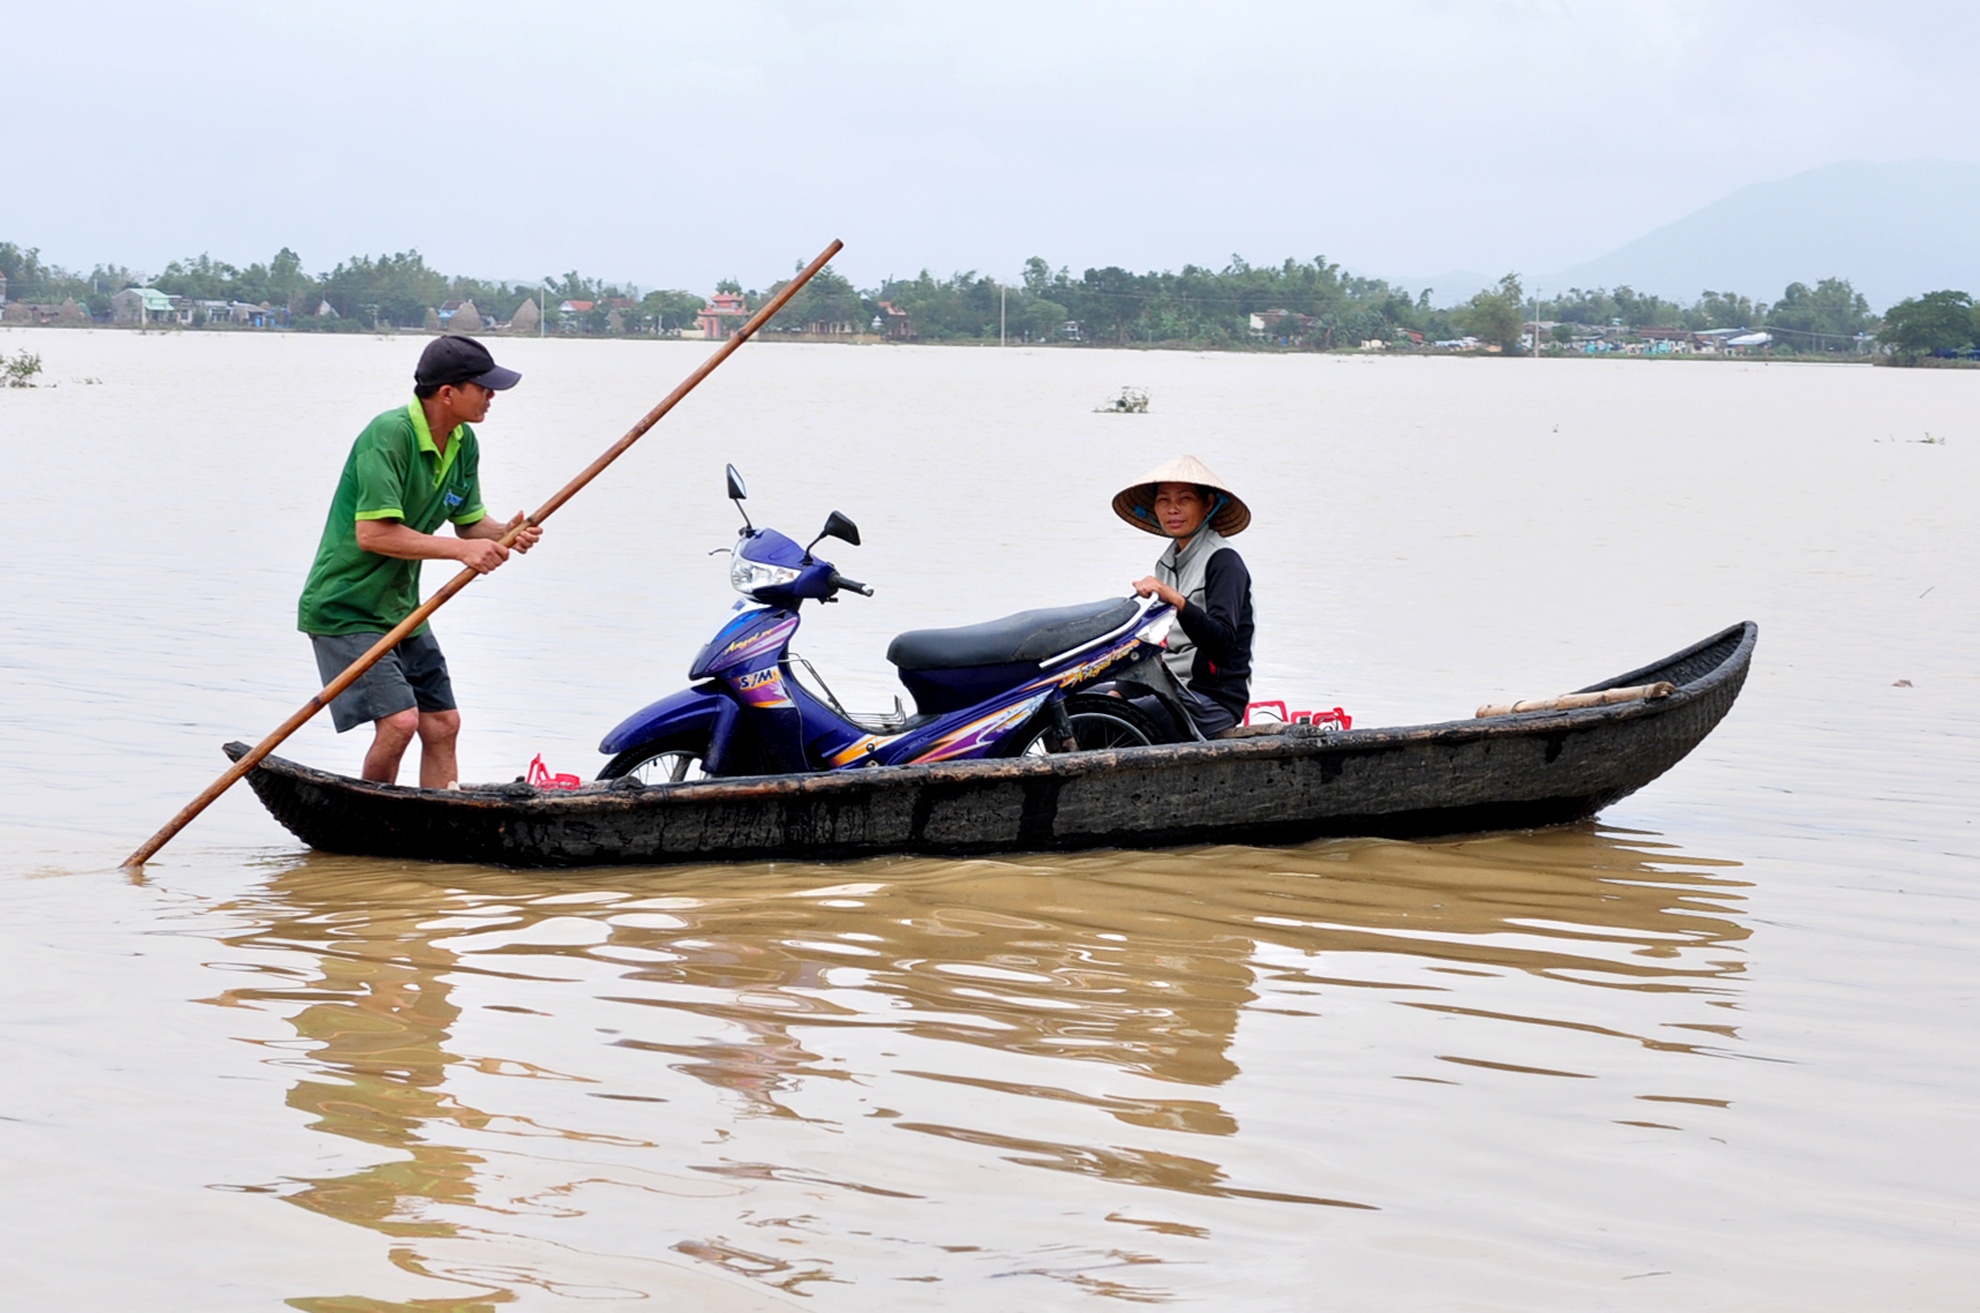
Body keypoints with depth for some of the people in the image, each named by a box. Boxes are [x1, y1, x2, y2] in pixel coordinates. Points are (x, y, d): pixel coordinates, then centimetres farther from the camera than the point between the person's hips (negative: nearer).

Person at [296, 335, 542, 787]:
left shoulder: (464, 443, 4)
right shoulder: (389, 435, -22)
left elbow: (469, 523, 13)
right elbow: (372, 533, -27)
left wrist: (505, 534, -10)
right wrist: (460, 550, -27)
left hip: (401, 609, 9)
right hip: (345, 610, -9)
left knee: (442, 724, 6)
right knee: (399, 720, -19)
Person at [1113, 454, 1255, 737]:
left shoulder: (1224, 562, -9)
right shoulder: (1167, 563, 16)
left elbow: (1222, 643, -23)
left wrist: (1176, 600, -36)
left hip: (1213, 701, -8)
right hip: (1172, 688, 8)